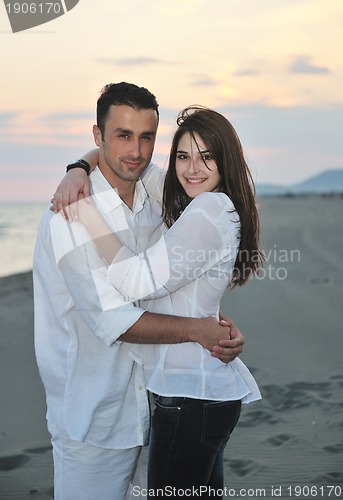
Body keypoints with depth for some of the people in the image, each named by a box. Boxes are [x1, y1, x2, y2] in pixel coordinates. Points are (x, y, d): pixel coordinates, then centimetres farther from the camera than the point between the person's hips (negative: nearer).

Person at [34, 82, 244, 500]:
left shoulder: (154, 206, 6)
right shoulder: (70, 217, -19)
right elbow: (110, 319, -23)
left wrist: (221, 325, -10)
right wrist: (197, 329, -22)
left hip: (145, 401, 7)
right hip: (92, 415, -7)